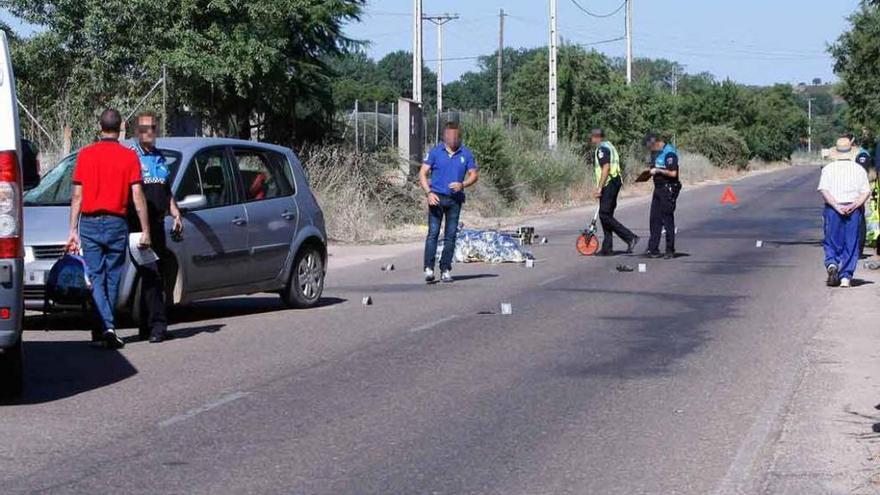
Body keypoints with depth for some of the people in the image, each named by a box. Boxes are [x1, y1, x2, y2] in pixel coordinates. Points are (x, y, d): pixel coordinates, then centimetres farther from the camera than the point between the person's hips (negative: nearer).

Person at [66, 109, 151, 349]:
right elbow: (137, 196, -5)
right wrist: (145, 231, 0)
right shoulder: (129, 156, -2)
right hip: (116, 224, 0)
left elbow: (77, 195, 1)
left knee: (96, 279, 1)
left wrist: (73, 230, 6)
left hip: (90, 223, 0)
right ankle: (107, 327, 18)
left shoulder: (86, 154, 1)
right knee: (112, 279, 12)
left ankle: (107, 327, -15)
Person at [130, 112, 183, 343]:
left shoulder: (160, 158, 21)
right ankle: (157, 324, -18)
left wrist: (176, 214, 15)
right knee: (151, 274, -14)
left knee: (155, 275, 9)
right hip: (138, 224, -7)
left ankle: (147, 325, 16)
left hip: (157, 223, 7)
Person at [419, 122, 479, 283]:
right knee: (433, 233, -10)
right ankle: (429, 269, -11)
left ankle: (445, 270, 8)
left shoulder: (466, 154, 6)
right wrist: (429, 193, -14)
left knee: (451, 236, 3)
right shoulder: (435, 152, 1)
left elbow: (474, 175, 9)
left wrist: (462, 185, -11)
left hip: (455, 199, 2)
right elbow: (422, 173, 0)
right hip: (436, 197, -2)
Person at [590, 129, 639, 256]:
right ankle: (607, 249, 11)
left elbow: (606, 168, -20)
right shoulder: (609, 146, 20)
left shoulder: (602, 149, -11)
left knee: (604, 215, -12)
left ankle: (630, 238, -15)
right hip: (615, 182, 10)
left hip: (608, 184, -10)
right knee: (606, 216, 11)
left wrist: (599, 187, -21)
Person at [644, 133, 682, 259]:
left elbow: (673, 173, -22)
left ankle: (670, 251, 4)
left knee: (667, 220, -3)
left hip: (668, 190, -9)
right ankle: (653, 249, 11)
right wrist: (651, 171, 7)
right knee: (654, 219, 8)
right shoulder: (655, 153, 12)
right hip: (658, 188, 9)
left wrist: (658, 170, -15)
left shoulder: (669, 153, -16)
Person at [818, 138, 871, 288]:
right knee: (851, 244, 6)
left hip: (833, 208, -1)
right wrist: (854, 205, -10)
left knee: (831, 242, 10)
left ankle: (831, 263, -17)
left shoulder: (828, 168, 2)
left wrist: (837, 206, -12)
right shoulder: (859, 169, 6)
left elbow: (823, 190, -9)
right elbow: (866, 192, -2)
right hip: (854, 210, 1)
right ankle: (846, 277, 2)